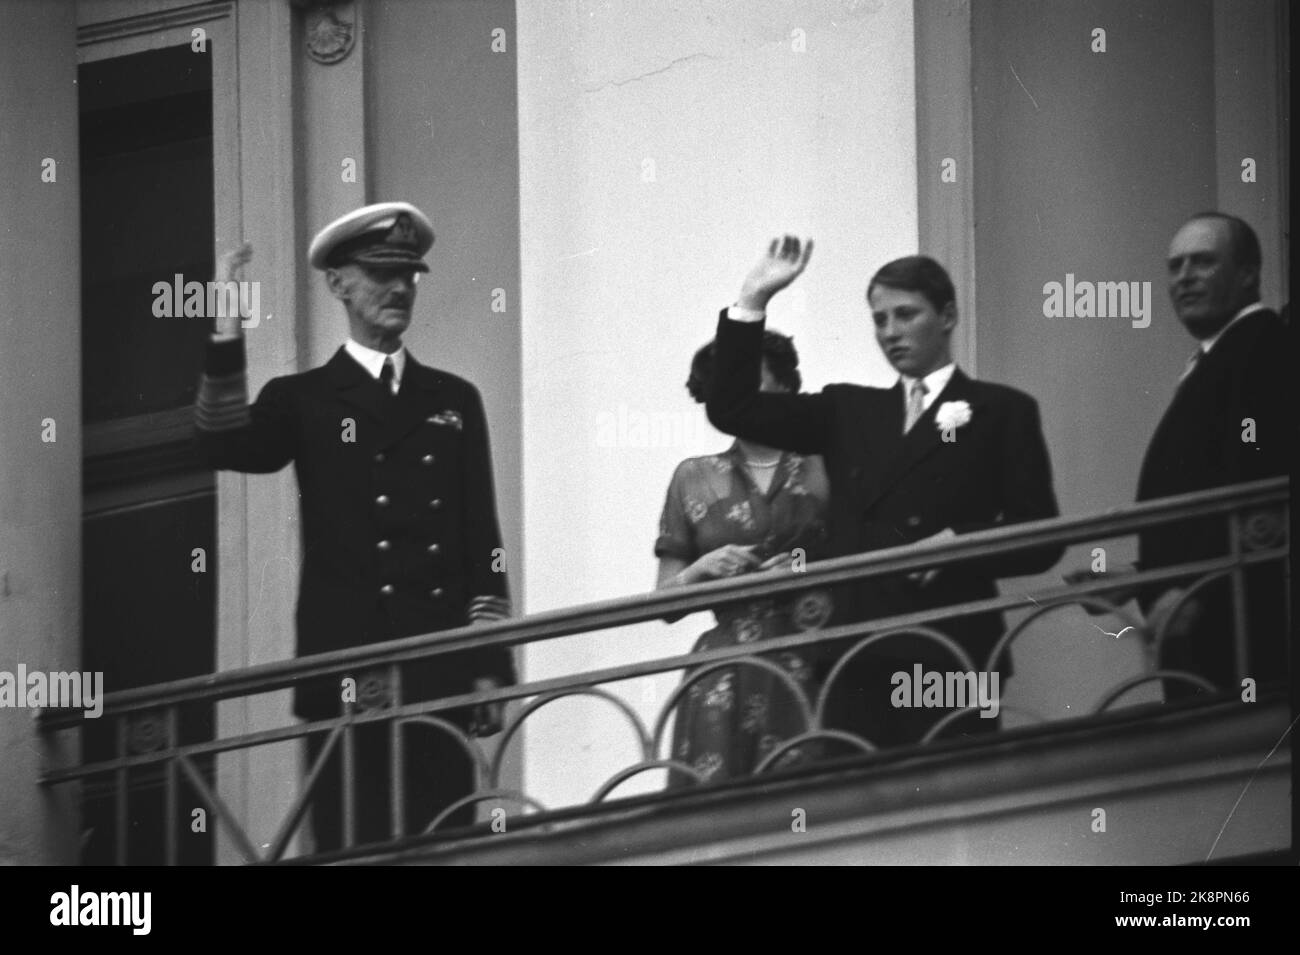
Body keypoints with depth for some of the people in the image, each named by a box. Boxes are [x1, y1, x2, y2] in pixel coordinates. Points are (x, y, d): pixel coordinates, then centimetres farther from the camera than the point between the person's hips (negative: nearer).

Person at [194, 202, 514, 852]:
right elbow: (226, 447, -11)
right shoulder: (304, 401, 10)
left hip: (442, 677, 2)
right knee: (353, 850, -6)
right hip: (346, 681, -2)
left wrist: (489, 668, 6)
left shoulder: (453, 401, 17)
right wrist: (226, 330, -21)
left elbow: (482, 544, 14)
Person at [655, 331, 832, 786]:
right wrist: (704, 568, -6)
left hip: (810, 671, -1)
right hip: (724, 676, 1)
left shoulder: (823, 469, 7)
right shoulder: (694, 477, 12)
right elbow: (665, 601, 12)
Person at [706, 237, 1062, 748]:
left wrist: (959, 543, -12)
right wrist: (753, 300, 10)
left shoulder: (1001, 413, 10)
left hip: (951, 654, -3)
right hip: (859, 661, 3)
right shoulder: (849, 412, 21)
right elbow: (733, 410, 16)